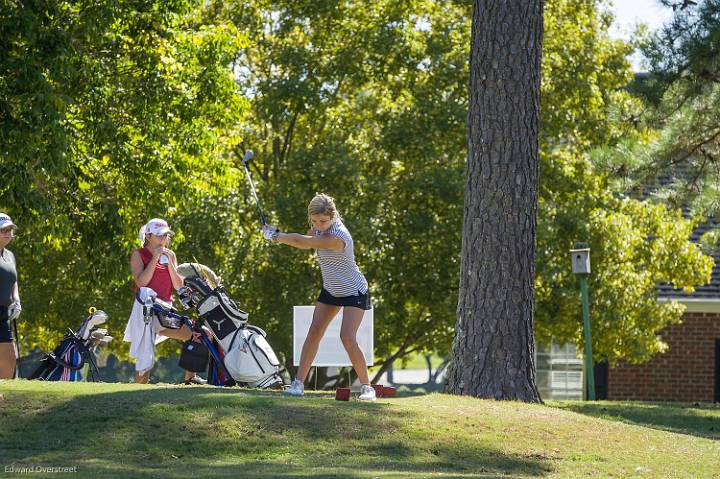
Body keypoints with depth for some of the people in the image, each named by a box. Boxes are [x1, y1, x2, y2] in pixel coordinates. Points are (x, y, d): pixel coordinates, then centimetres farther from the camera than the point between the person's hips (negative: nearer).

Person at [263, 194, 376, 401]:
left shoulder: (337, 237, -35)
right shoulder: (320, 228, -9)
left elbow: (301, 241, -30)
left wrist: (275, 236, -17)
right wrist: (278, 234, -11)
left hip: (353, 292, -8)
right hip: (330, 290, 8)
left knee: (347, 338, -18)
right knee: (314, 331, -1)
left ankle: (366, 387, -5)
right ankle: (299, 382, 0)